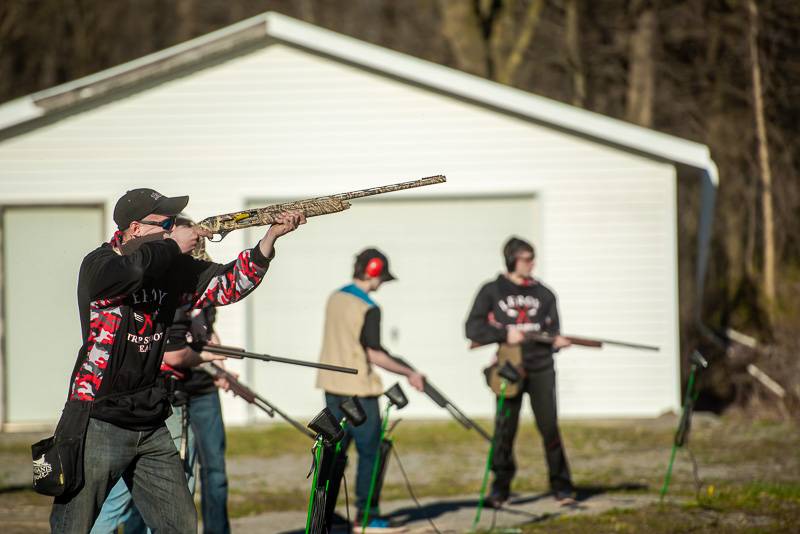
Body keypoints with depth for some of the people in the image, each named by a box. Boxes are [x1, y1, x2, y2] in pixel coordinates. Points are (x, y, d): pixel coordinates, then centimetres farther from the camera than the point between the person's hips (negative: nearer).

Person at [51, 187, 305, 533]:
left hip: (151, 425, 7)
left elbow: (228, 283, 10)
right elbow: (131, 269, -33)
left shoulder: (173, 269, 8)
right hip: (98, 423, -7)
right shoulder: (98, 264, -12)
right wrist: (174, 245, -16)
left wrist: (271, 237, -3)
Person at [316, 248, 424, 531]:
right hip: (358, 390, -8)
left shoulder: (335, 298, 8)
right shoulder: (368, 309, -17)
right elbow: (374, 354, -17)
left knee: (335, 449, 13)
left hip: (332, 385, 8)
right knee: (370, 452, 2)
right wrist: (409, 374, -9)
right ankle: (366, 515, 4)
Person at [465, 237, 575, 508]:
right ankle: (500, 489, 11)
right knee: (504, 429, 0)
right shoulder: (492, 292, 5)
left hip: (540, 368, 1)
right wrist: (505, 334, -12)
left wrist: (557, 341, -13)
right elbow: (473, 329, -1)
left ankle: (561, 487, -2)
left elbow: (551, 332, 10)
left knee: (549, 426, -6)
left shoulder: (543, 294, 12)